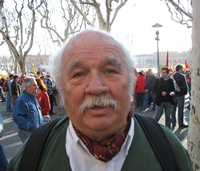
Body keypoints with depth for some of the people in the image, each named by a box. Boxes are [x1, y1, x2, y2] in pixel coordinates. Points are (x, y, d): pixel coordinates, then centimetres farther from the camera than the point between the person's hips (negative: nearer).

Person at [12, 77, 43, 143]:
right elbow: (16, 117, -25)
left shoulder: (33, 98, 12)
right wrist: (29, 126, -23)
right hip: (27, 133, -9)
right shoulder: (21, 100, -18)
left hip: (37, 132, 9)